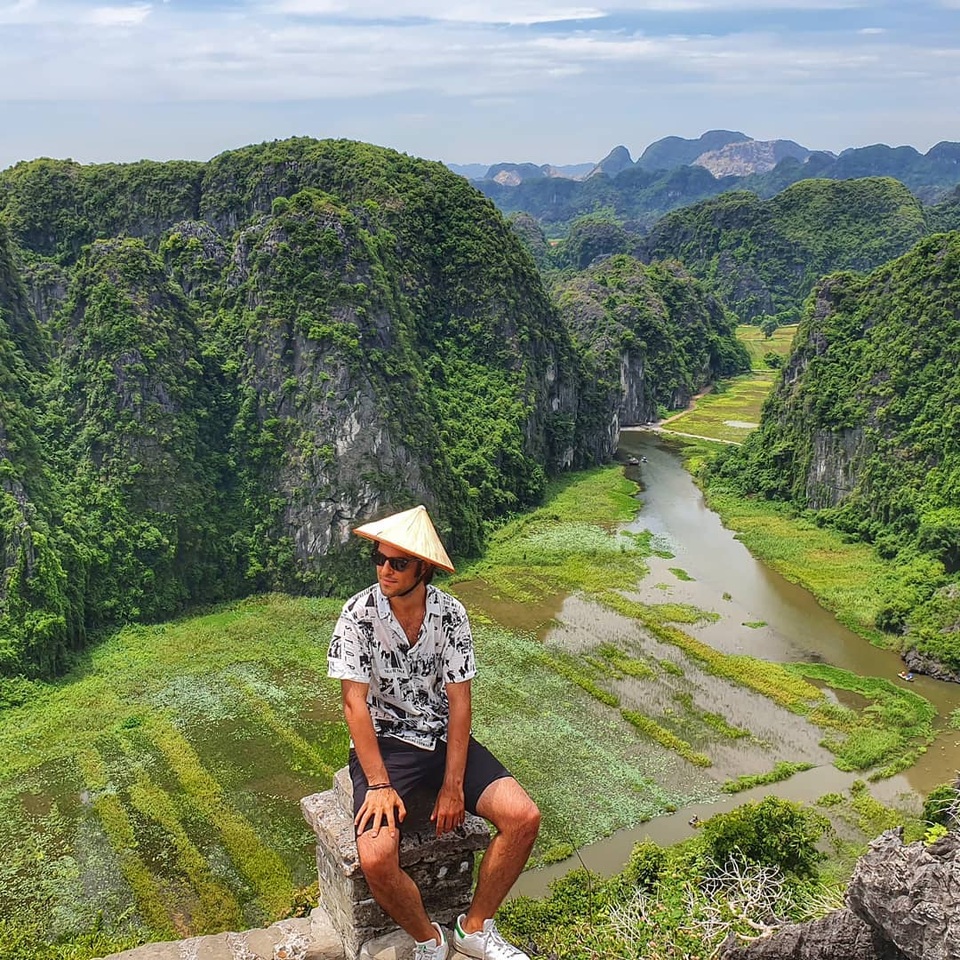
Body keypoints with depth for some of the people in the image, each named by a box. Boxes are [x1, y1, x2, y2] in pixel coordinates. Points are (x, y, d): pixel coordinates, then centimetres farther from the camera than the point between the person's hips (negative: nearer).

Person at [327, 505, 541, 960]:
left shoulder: (450, 612, -8)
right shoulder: (359, 613, -14)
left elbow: (459, 699, -6)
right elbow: (355, 703, -14)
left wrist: (453, 784, -11)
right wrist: (379, 785, -19)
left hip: (443, 736, 3)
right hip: (383, 742, -3)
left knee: (523, 816, -14)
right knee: (376, 859, -26)